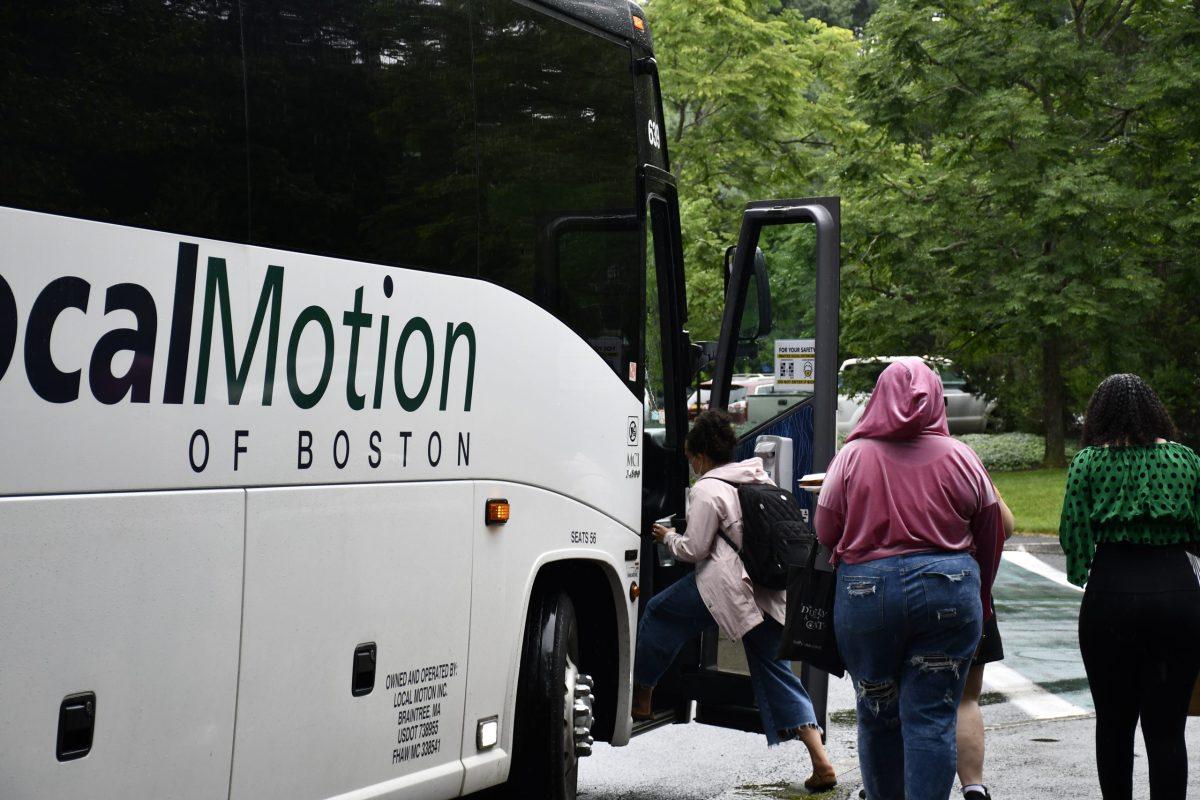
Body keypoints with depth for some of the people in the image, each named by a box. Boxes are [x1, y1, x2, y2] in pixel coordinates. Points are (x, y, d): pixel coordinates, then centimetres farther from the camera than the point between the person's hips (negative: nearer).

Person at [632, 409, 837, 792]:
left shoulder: (707, 490, -7)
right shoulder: (761, 479, 15)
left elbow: (695, 549, -7)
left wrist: (669, 537, 13)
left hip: (725, 584, -7)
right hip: (770, 594, 7)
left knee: (660, 612, 16)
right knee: (774, 668, 10)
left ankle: (640, 698, 24)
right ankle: (821, 760, 1)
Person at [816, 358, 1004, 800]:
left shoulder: (853, 456, -2)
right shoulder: (962, 458, 3)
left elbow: (825, 532, 2)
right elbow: (990, 539, 10)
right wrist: (980, 596, 24)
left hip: (864, 593, 0)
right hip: (949, 592, 0)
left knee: (877, 716, 14)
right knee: (932, 720, 2)